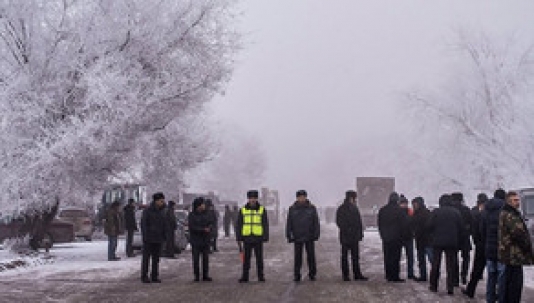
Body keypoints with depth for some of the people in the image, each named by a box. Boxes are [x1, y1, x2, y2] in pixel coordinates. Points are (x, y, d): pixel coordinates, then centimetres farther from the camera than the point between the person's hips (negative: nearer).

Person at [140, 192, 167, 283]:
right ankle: (144, 276, 5)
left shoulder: (162, 212, 9)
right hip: (148, 239, -5)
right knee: (146, 258, 0)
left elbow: (164, 225, 14)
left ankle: (154, 276, 13)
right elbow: (143, 224, -10)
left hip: (158, 239, 5)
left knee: (156, 258, 7)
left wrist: (164, 236, 7)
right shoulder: (147, 211, -8)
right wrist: (145, 236, -15)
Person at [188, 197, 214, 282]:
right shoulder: (192, 215, -6)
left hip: (206, 240, 4)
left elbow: (211, 223, 7)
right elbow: (192, 227, -14)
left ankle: (205, 275, 12)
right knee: (196, 259, -1)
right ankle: (196, 276, 6)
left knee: (206, 258, 5)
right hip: (195, 240, -4)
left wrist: (209, 228, -16)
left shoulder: (206, 214, 8)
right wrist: (203, 229, -19)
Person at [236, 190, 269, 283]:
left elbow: (265, 225, 3)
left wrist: (265, 237, -4)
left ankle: (261, 276, 13)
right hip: (247, 238, 1)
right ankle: (245, 277, 9)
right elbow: (239, 225, 7)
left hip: (258, 238, -1)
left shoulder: (262, 210, 3)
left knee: (259, 258, 5)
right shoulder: (242, 210, 5)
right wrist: (239, 237, 1)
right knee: (246, 259, 4)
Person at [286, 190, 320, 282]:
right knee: (298, 257, 3)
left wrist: (316, 234, -4)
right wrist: (289, 235, -1)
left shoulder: (312, 208, 1)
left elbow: (316, 222, 2)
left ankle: (312, 274, 16)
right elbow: (289, 223, 4)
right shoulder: (292, 209, 2)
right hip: (297, 237, 0)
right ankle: (297, 275, 9)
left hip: (309, 237, 0)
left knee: (311, 256, 5)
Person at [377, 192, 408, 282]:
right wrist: (402, 235, 7)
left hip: (385, 238, 5)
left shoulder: (382, 210, 6)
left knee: (387, 257, 10)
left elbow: (379, 225, 12)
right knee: (395, 257, -3)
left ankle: (388, 276, 14)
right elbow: (405, 225, -8)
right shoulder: (399, 210, -12)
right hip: (396, 237, -5)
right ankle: (395, 276, -3)